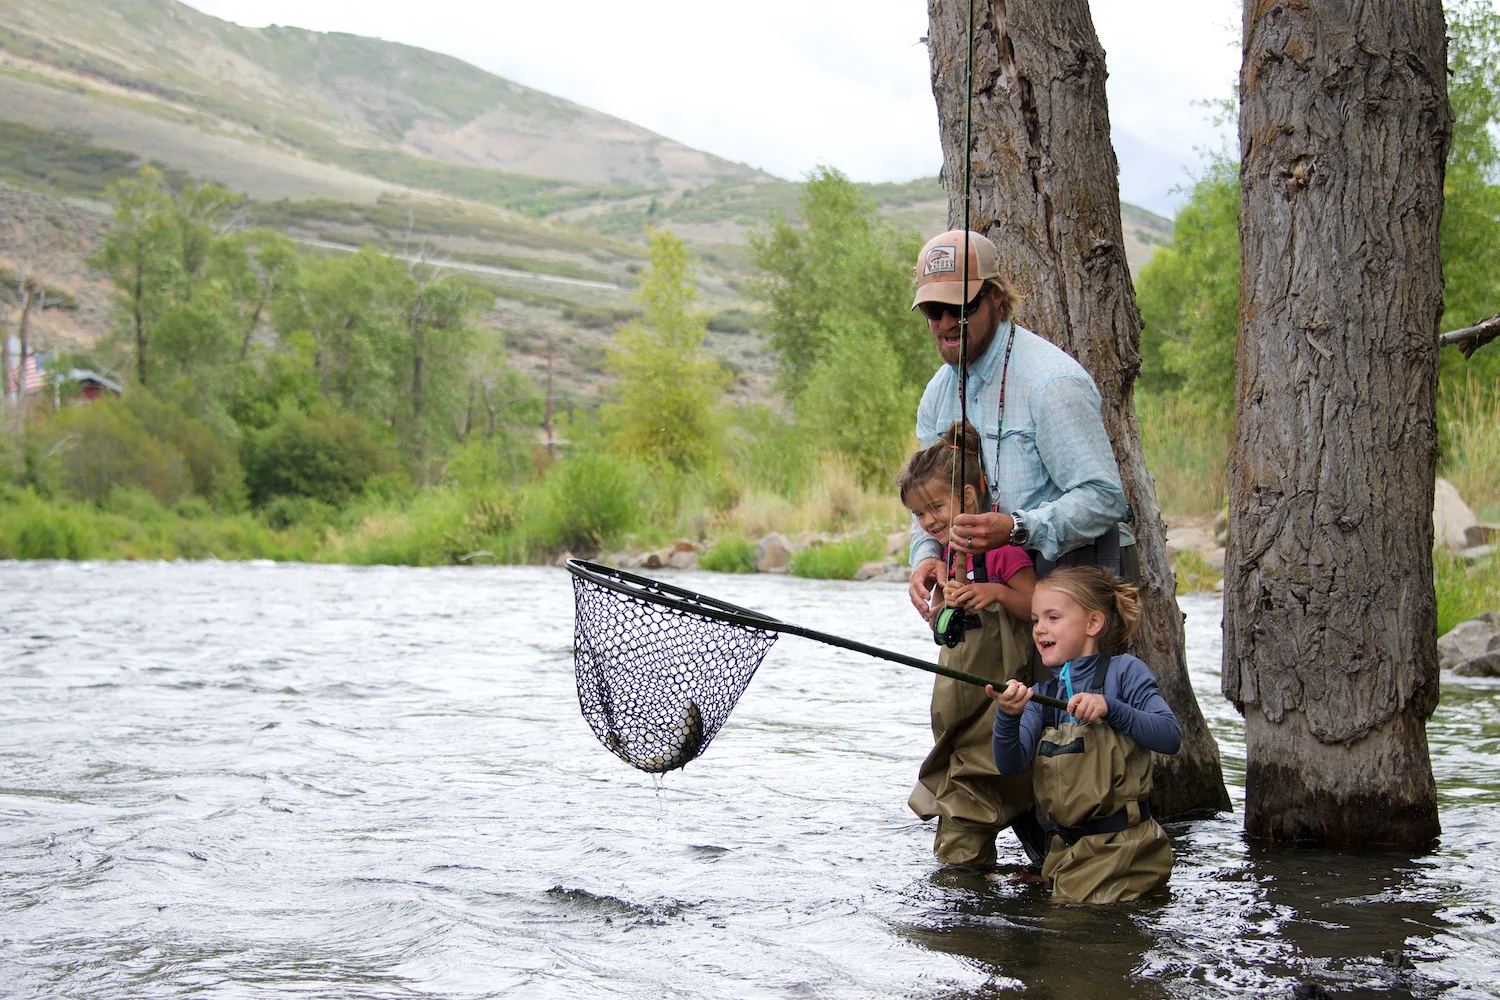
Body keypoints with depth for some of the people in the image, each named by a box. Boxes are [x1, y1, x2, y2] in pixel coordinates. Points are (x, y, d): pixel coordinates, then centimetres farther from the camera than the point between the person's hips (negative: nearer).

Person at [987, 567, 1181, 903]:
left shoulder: (1123, 671, -3)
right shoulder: (1041, 695, 11)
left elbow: (1170, 737, -13)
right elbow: (1010, 764, -4)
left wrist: (1110, 707, -24)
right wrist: (1008, 717, -24)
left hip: (1120, 847, -6)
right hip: (1064, 849, 6)